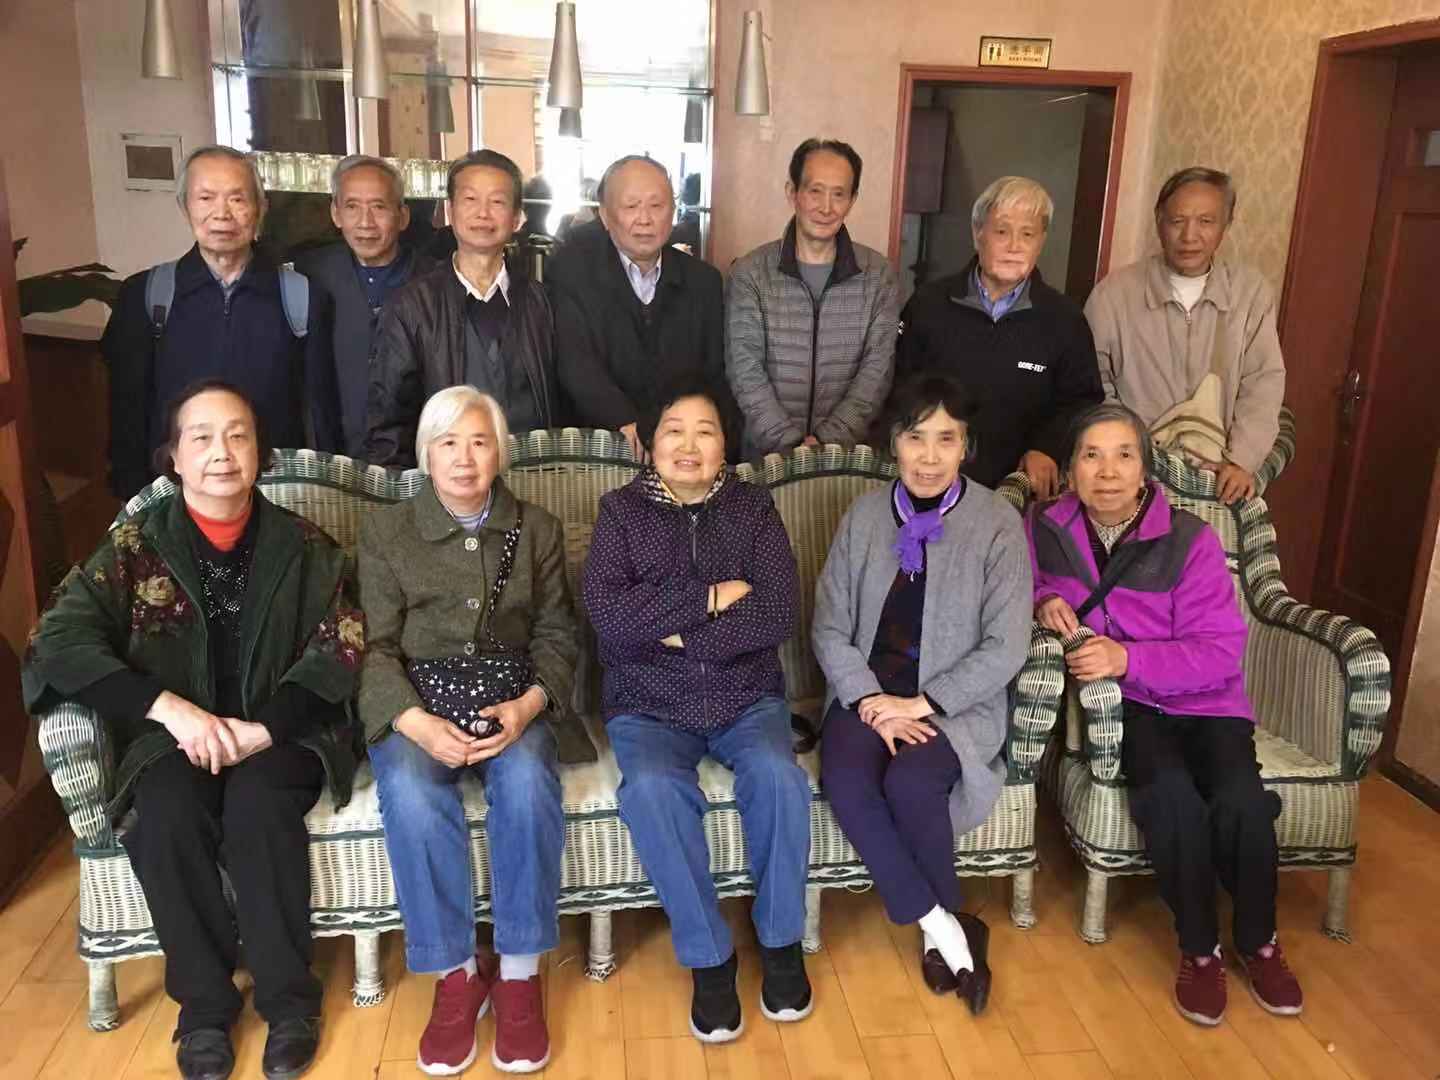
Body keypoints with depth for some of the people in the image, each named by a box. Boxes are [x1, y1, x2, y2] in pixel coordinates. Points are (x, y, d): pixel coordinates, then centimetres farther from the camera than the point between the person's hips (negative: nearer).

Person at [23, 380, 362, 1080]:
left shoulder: (301, 546, 2)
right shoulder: (136, 544, 2)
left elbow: (341, 649, -4)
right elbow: (60, 640, -9)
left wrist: (261, 728, -19)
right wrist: (170, 709, -22)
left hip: (279, 732, 0)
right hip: (175, 735, 1)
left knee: (258, 806, -31)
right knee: (167, 814, -29)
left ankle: (288, 995, -13)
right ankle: (204, 1002, -10)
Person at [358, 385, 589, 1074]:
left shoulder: (536, 530, 10)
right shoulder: (385, 530, 6)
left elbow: (556, 636, 6)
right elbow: (375, 645, -1)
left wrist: (527, 704, -16)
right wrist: (416, 721, -21)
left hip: (511, 700, 1)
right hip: (416, 705, 0)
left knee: (527, 780, -33)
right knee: (411, 793, -33)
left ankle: (518, 972, -17)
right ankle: (455, 973, -15)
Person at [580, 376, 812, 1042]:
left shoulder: (752, 508, 5)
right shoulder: (620, 511, 2)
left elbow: (779, 614, -8)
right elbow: (607, 614, -13)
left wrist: (683, 635, -13)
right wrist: (709, 598, -13)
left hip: (746, 697, 1)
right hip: (649, 705, -1)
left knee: (777, 775, -28)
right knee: (652, 790, -30)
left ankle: (781, 940, -3)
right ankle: (709, 956, -11)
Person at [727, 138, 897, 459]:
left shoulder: (878, 274, 2)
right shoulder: (749, 274, -3)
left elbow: (877, 369, -3)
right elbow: (745, 371, -7)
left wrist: (829, 439, -13)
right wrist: (790, 442, -15)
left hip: (846, 451, 1)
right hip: (767, 451, -1)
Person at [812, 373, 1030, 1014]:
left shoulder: (998, 524, -4)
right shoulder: (864, 516, 5)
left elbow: (1005, 648, -7)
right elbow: (830, 628, 3)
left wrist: (923, 704, -16)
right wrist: (871, 702, -12)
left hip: (957, 702, -2)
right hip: (868, 692, 3)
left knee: (910, 781, -31)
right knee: (845, 779, -27)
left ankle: (943, 926, -1)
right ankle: (944, 928, -11)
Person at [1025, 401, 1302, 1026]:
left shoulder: (1189, 539, -10)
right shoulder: (1045, 528, -2)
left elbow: (1219, 652, -13)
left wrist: (1128, 658, -28)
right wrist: (1042, 601, -10)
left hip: (1203, 700, 0)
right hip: (1122, 704, 0)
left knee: (1239, 799, -28)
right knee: (1170, 792, -31)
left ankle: (1259, 941, 2)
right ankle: (1199, 947, -8)